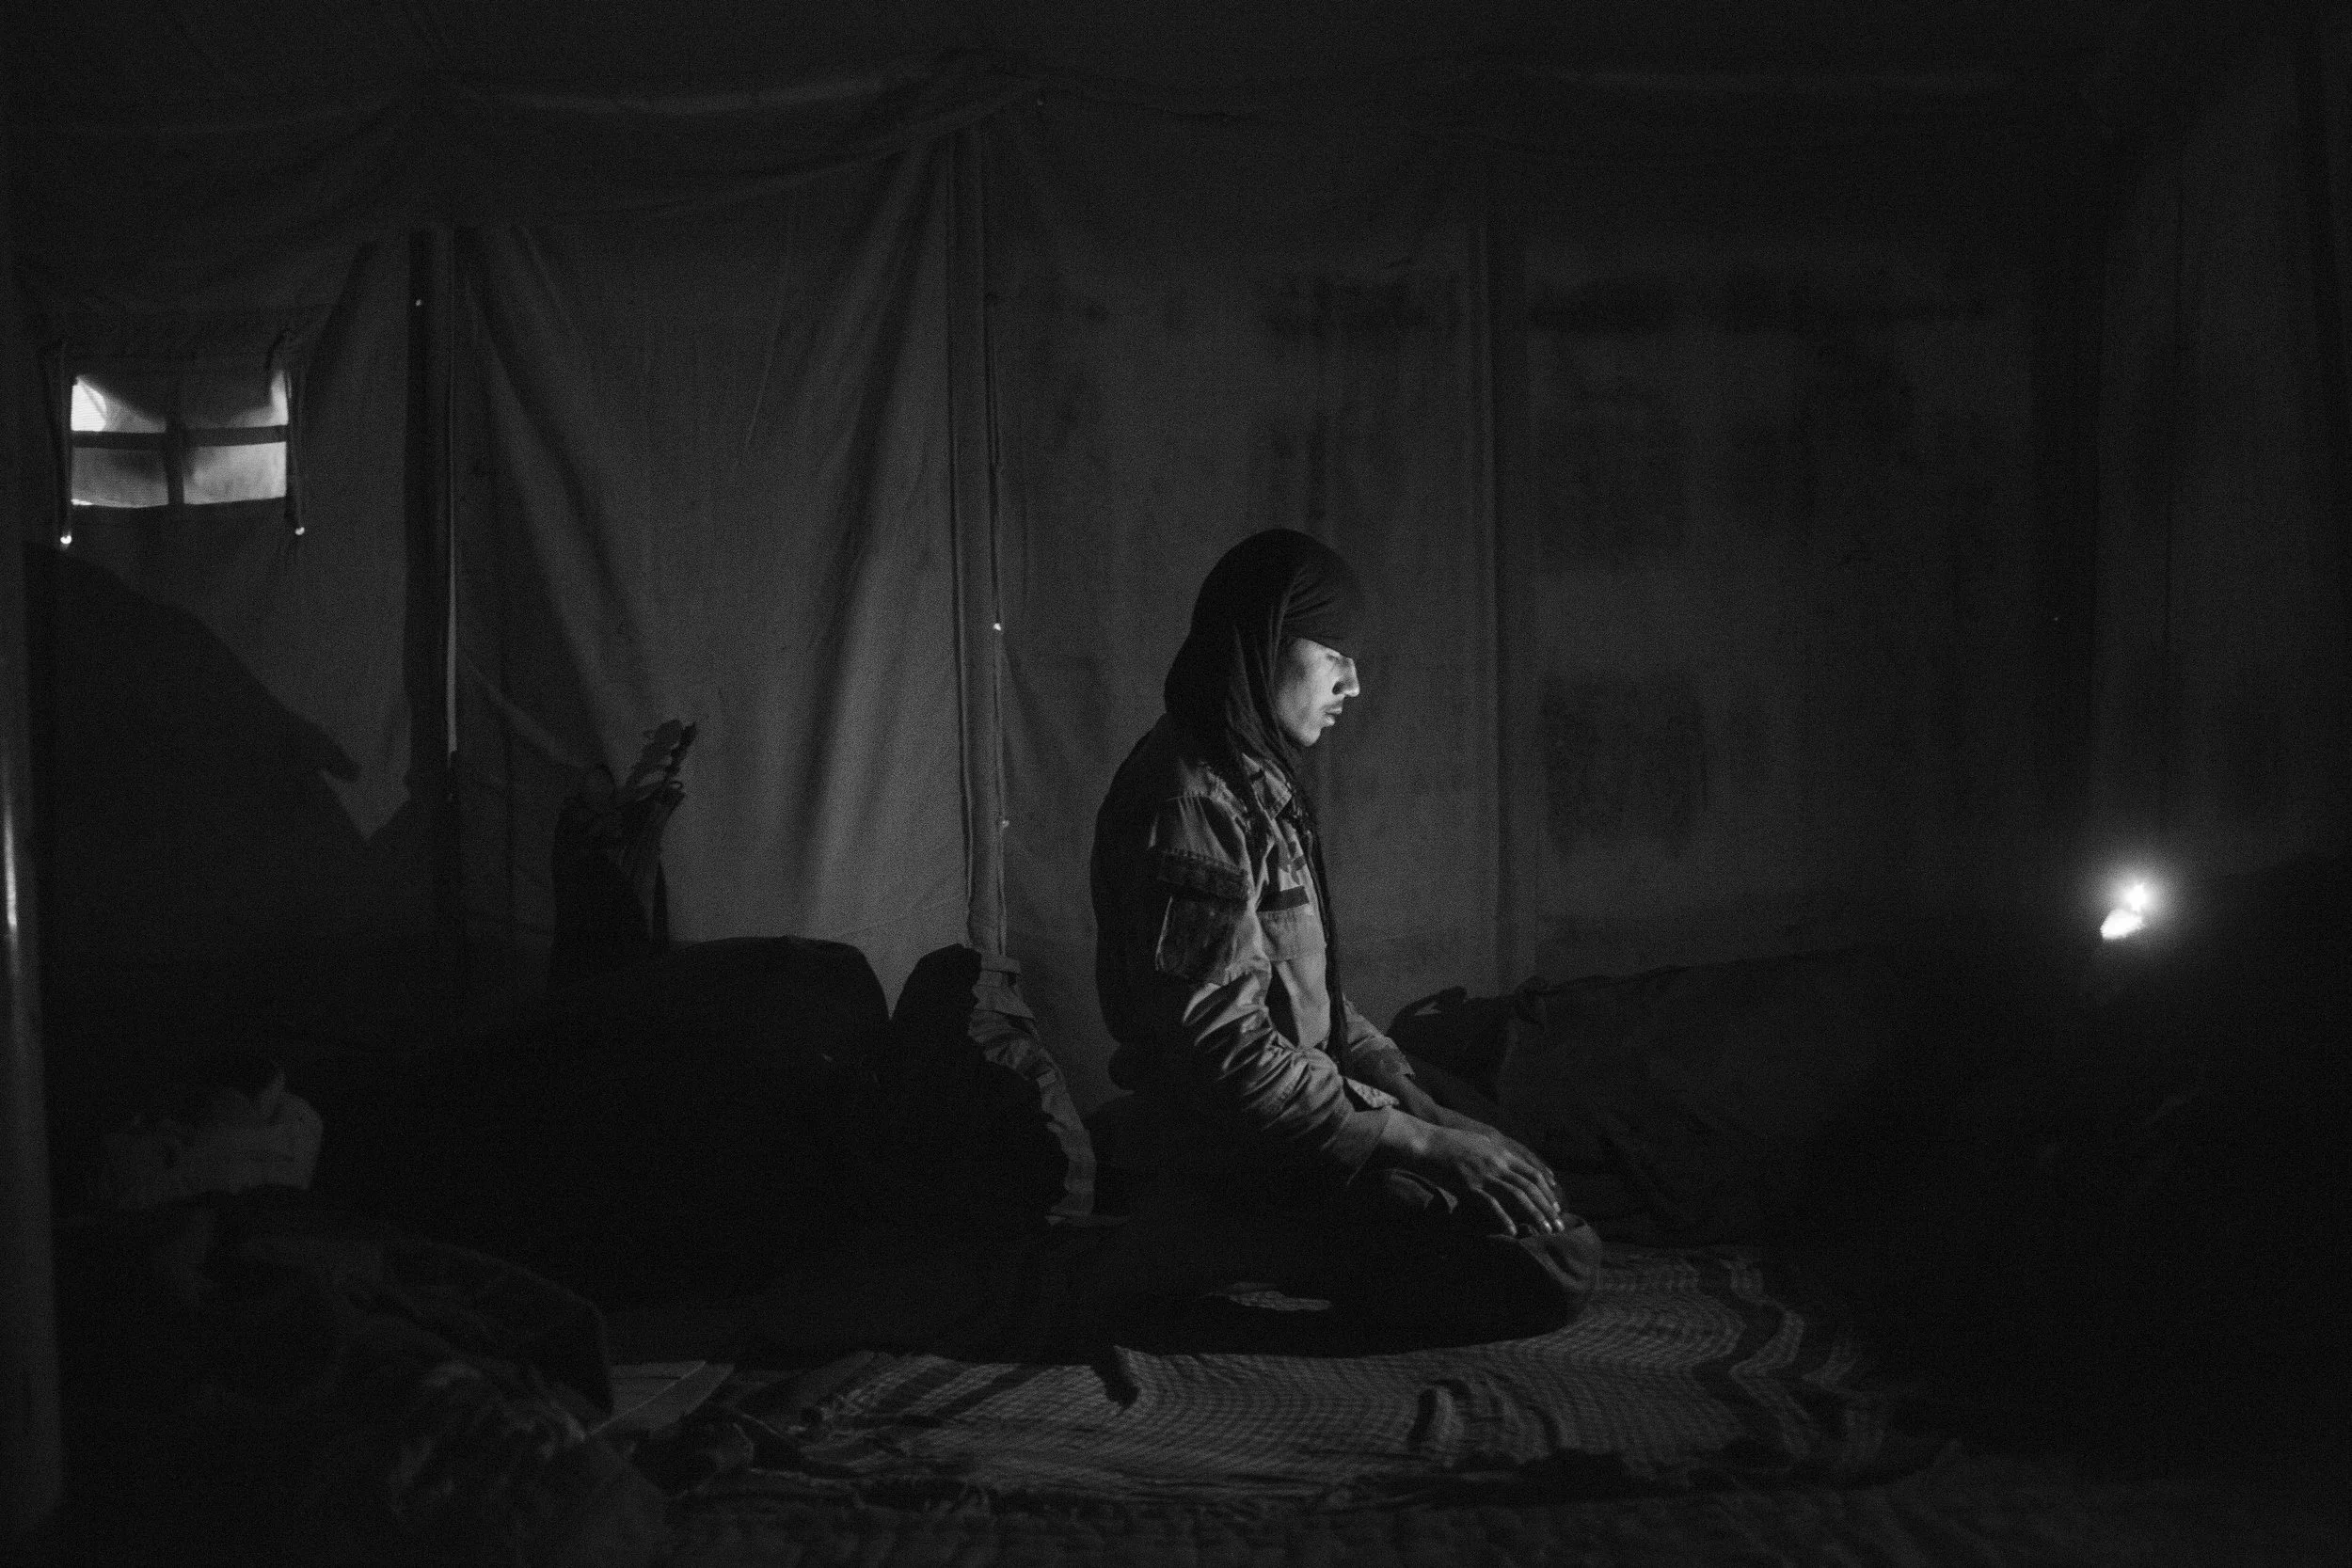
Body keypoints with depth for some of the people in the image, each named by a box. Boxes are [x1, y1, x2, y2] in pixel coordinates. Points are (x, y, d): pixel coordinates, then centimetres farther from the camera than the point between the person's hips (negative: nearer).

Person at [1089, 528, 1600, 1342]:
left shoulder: (1257, 781, 13)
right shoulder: (1189, 800, -20)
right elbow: (1220, 1045, -25)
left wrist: (1409, 1095, 5)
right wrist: (1417, 1142, -22)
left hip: (1296, 1111, 10)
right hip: (1235, 1146, -10)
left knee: (1536, 1198, 18)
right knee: (1553, 1271, -15)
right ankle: (1218, 1238, -7)